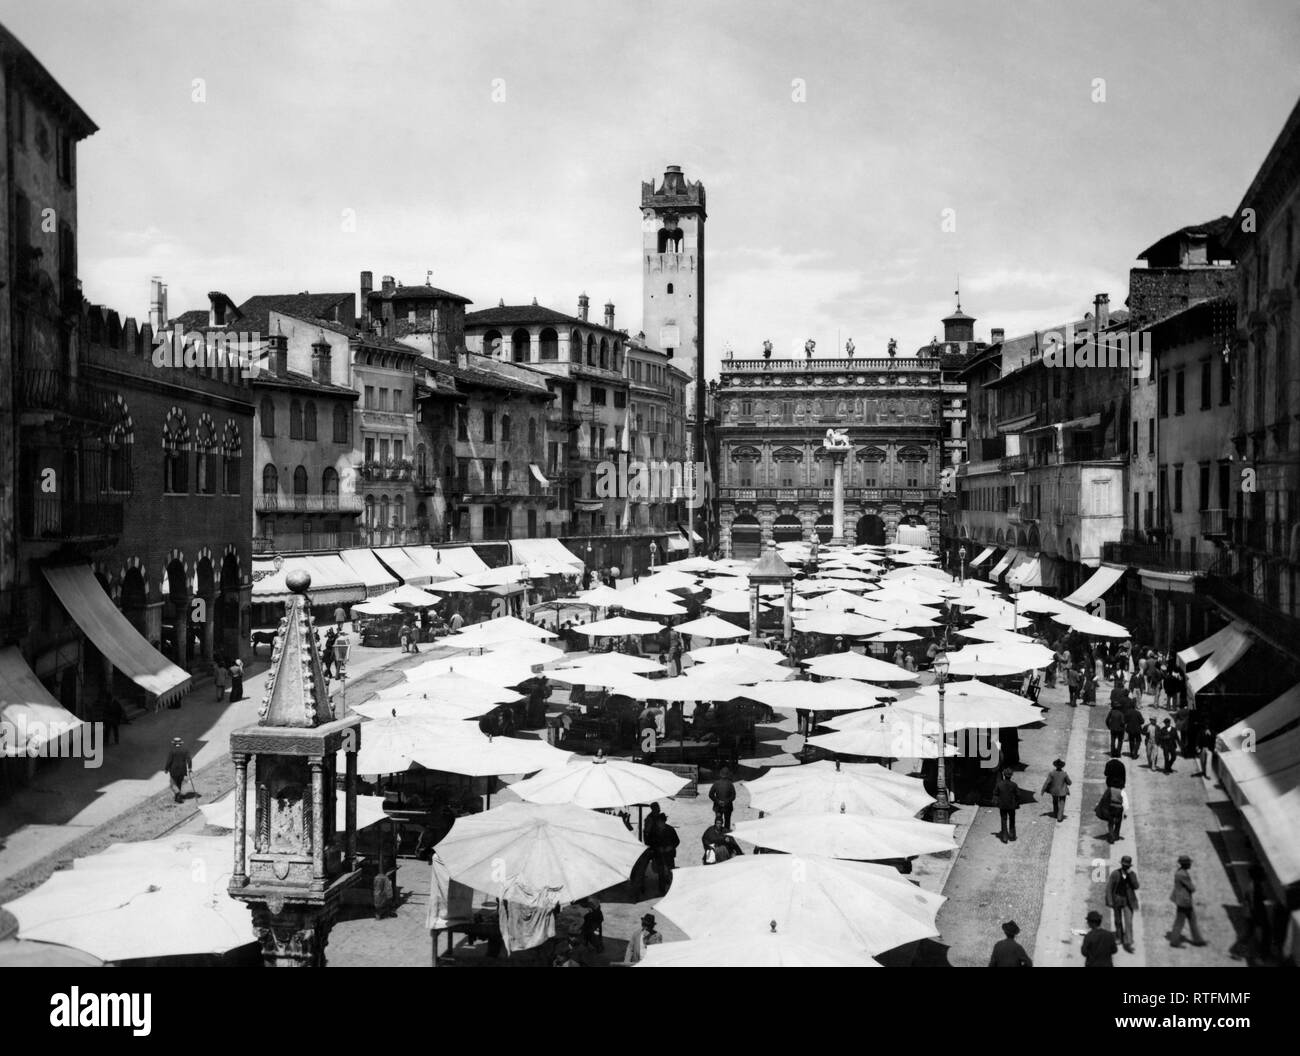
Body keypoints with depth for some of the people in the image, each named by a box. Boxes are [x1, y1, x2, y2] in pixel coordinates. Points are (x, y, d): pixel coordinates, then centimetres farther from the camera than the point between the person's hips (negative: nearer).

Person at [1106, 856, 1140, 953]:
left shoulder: (1132, 874, -5)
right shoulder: (1115, 873, -12)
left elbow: (1136, 886, -19)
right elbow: (1109, 888, -8)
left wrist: (1131, 874, -26)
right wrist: (1110, 901, -13)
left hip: (1128, 901, 0)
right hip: (1117, 900, 0)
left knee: (1128, 922, -8)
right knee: (1118, 921, 16)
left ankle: (1128, 944, -6)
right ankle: (1119, 937, 39)